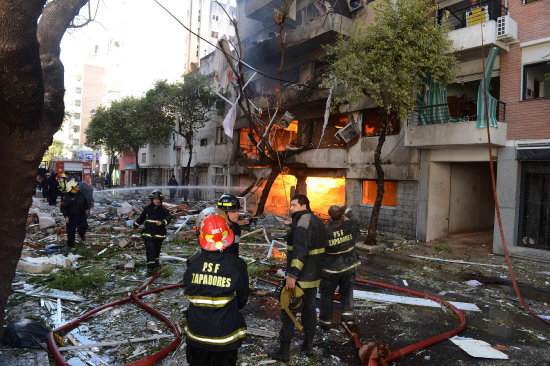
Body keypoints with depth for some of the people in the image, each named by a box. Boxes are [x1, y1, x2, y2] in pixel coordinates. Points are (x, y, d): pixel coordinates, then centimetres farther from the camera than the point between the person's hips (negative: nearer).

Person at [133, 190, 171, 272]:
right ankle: (150, 266, -7)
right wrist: (136, 225, 27)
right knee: (150, 249, -7)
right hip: (148, 233, 0)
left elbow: (168, 218, -15)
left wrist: (162, 222, -34)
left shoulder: (164, 210, -3)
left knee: (157, 248, 15)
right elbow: (142, 217, 19)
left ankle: (156, 261, 36)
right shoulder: (147, 208, 4)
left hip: (159, 234, 0)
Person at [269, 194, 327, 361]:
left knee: (288, 311, 2)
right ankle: (308, 345, 33)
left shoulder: (302, 223, -20)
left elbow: (300, 251, -29)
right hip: (314, 276, 9)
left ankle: (284, 351, 10)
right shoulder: (317, 221, 11)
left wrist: (292, 275, -29)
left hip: (299, 278, -9)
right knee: (309, 307, 20)